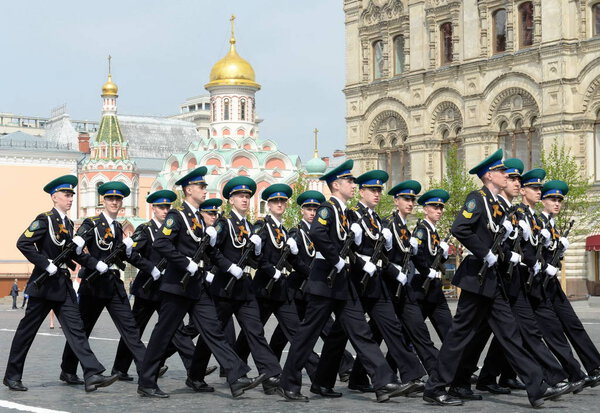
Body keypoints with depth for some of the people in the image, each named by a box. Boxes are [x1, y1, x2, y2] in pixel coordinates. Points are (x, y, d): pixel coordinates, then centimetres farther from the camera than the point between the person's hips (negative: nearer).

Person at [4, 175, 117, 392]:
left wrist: (95, 264, 4)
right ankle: (12, 375, 17)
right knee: (27, 329, 4)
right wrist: (46, 264, -21)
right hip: (44, 284, -7)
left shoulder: (68, 223, 13)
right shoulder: (45, 219, -10)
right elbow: (23, 244, -20)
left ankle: (92, 375, -10)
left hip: (63, 284, 7)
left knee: (75, 327, -2)